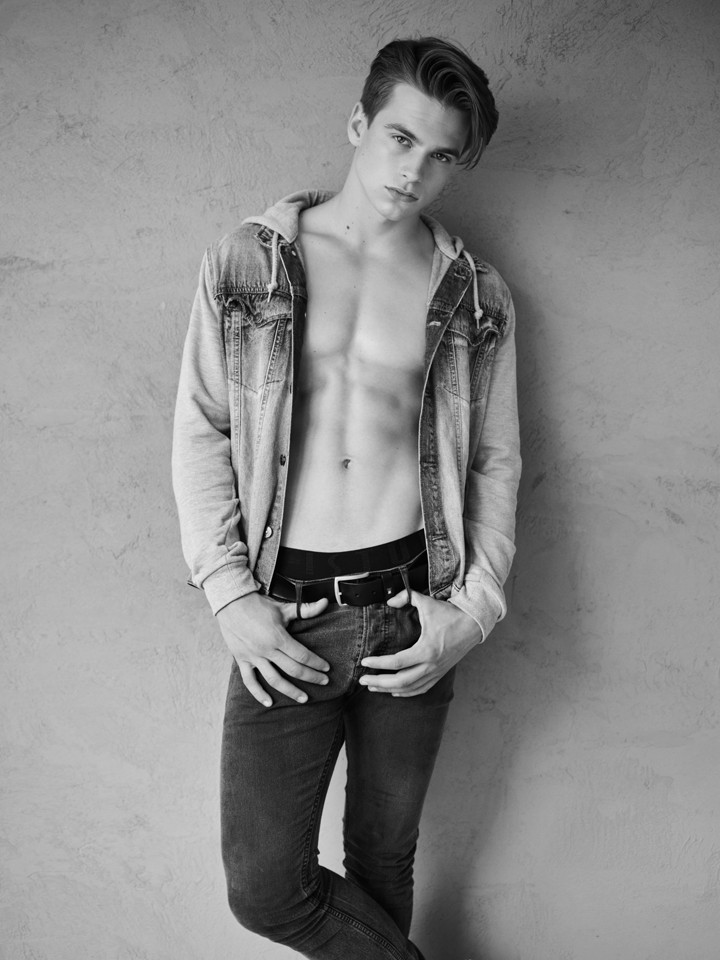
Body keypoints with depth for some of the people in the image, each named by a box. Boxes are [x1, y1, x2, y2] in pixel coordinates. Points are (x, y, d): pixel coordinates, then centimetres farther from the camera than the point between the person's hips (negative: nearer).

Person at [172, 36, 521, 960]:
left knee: (385, 850, 16)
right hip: (281, 618, 0)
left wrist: (471, 609, -4)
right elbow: (199, 435, 0)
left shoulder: (474, 295, 5)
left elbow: (497, 463, 7)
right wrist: (231, 598, -8)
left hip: (411, 615, 1)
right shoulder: (245, 262, 1)